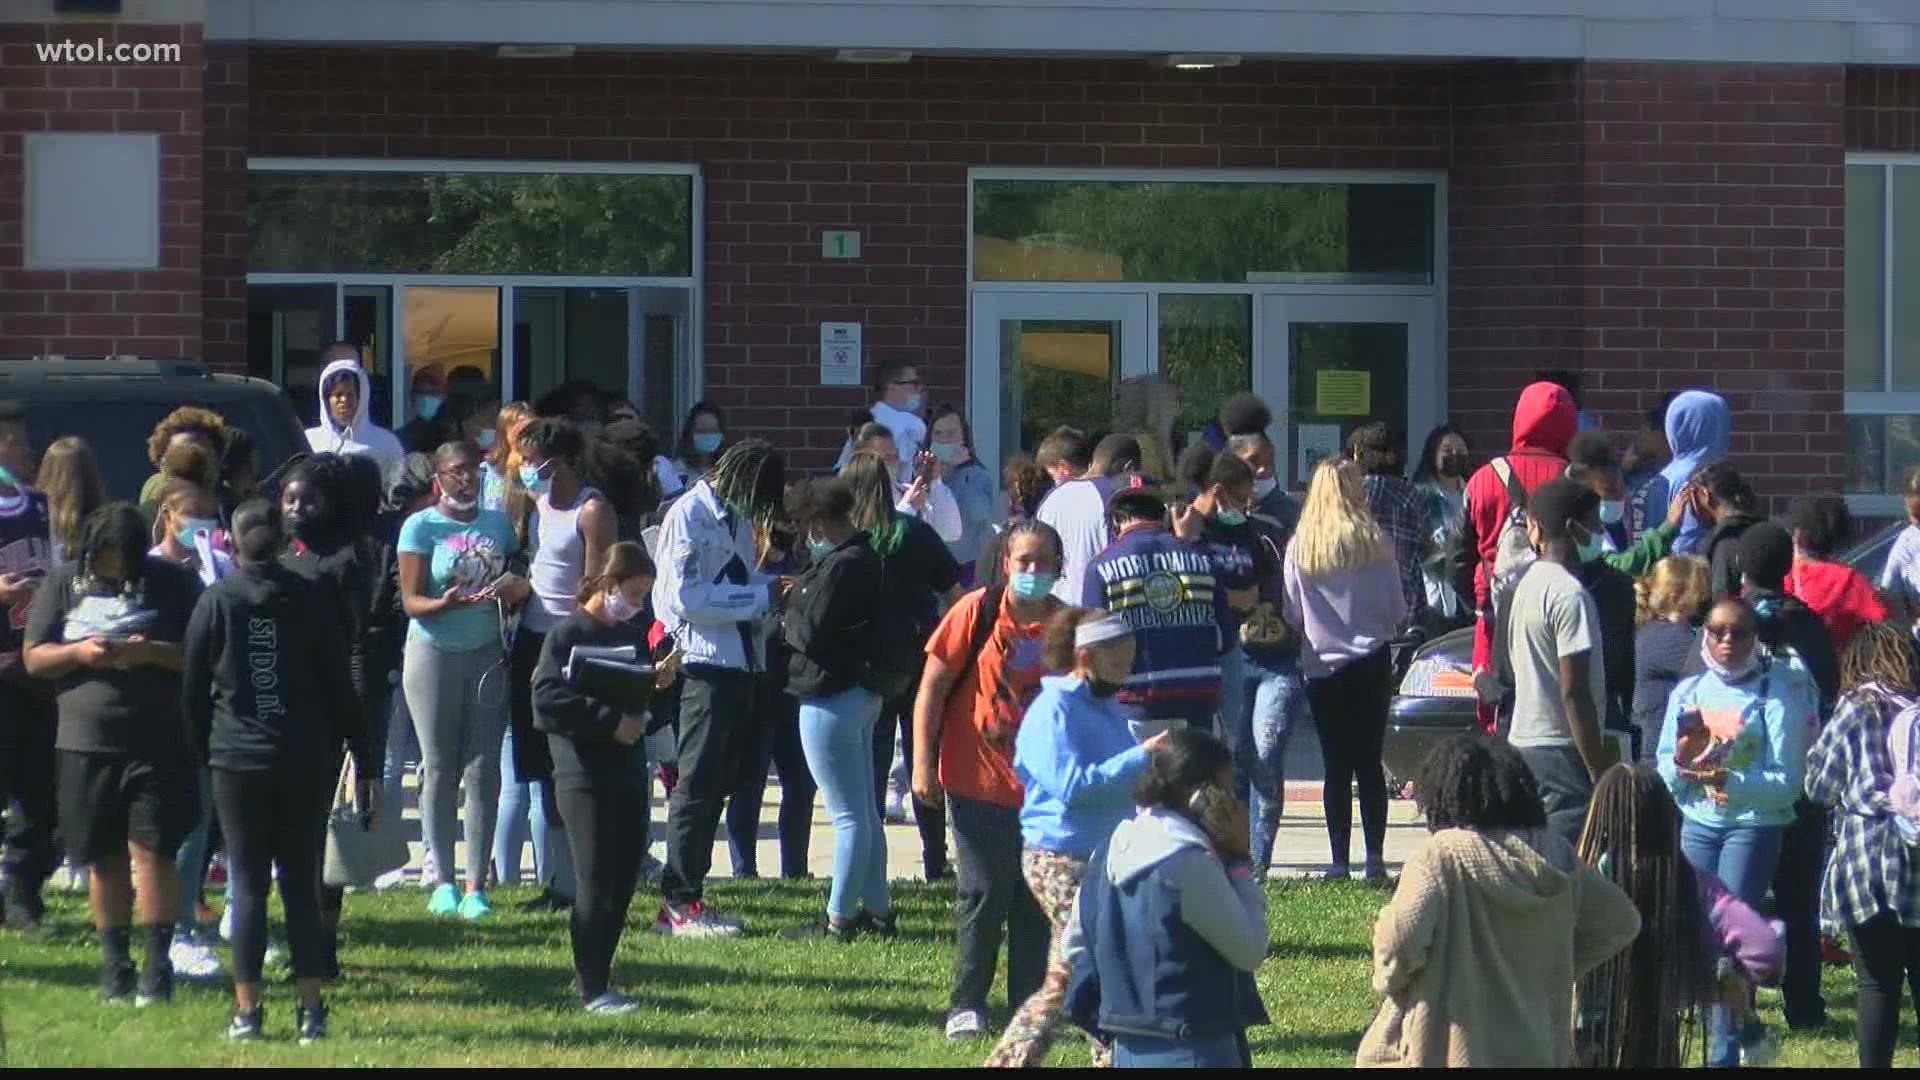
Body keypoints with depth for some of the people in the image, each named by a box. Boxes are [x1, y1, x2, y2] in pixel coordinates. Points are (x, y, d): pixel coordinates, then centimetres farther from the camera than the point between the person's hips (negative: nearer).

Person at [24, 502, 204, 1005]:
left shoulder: (174, 584, 1)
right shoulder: (64, 585, 7)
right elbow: (35, 659, 6)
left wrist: (153, 653, -17)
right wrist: (80, 653, -13)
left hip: (159, 745, -3)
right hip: (86, 744, 3)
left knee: (151, 851, -9)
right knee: (103, 860, 7)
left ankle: (158, 964, -4)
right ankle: (114, 964, 16)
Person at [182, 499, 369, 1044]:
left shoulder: (216, 600, -3)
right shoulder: (309, 600, 1)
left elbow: (193, 689, -1)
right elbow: (340, 689, 1)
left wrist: (201, 752, 9)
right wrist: (365, 766, 4)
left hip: (238, 759, -1)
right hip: (307, 759, 1)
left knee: (248, 885, 4)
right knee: (302, 885, 7)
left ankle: (246, 1009, 2)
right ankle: (310, 1009, 3)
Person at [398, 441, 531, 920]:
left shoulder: (497, 523, 10)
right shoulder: (421, 526, -2)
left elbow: (517, 582, 15)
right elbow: (411, 600, -7)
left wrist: (518, 588, -9)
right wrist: (448, 602, -26)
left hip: (487, 654, 3)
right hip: (435, 653, -3)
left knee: (482, 769, -2)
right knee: (440, 768, 1)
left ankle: (476, 885, -1)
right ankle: (443, 882, 5)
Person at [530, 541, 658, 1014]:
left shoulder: (634, 637, 15)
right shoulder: (567, 634, -6)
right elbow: (547, 701, -16)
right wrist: (609, 721, -19)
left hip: (630, 775, 7)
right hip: (584, 776, -7)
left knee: (623, 883, 7)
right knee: (596, 883, -8)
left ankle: (597, 976, 17)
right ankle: (592, 989, -5)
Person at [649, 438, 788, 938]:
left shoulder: (736, 518, 17)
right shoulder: (689, 516, -9)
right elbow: (686, 598, -17)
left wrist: (773, 595, 1)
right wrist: (763, 596, -16)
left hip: (740, 665, 9)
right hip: (705, 665, -9)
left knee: (716, 784, 10)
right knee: (697, 784, -7)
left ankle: (682, 899, 15)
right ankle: (681, 902, -4)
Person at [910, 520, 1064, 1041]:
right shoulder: (976, 612, -8)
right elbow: (932, 686, -5)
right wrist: (922, 762, -10)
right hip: (979, 780, -3)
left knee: (1037, 899, 4)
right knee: (983, 894, -2)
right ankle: (966, 1005, 10)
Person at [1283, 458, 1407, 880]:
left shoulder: (1299, 547, -5)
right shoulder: (1374, 543, -7)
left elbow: (1291, 614, 2)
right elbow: (1397, 610, 0)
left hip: (1322, 666, 0)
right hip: (1371, 662, 0)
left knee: (1336, 766, 4)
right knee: (1369, 762, 5)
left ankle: (1339, 861, 2)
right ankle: (1375, 858, 2)